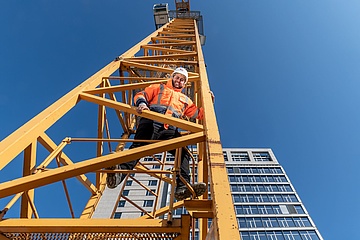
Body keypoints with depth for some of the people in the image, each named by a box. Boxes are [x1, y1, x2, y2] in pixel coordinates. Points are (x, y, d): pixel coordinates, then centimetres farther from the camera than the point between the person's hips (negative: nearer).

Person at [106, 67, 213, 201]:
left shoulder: (185, 100, 38)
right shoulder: (159, 88, 30)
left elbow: (199, 114, 35)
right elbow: (140, 95, 18)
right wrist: (142, 103, -6)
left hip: (169, 130, 2)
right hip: (151, 123, -1)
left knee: (183, 152, -23)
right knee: (138, 147, -26)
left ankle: (182, 187, -33)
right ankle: (120, 171, -43)